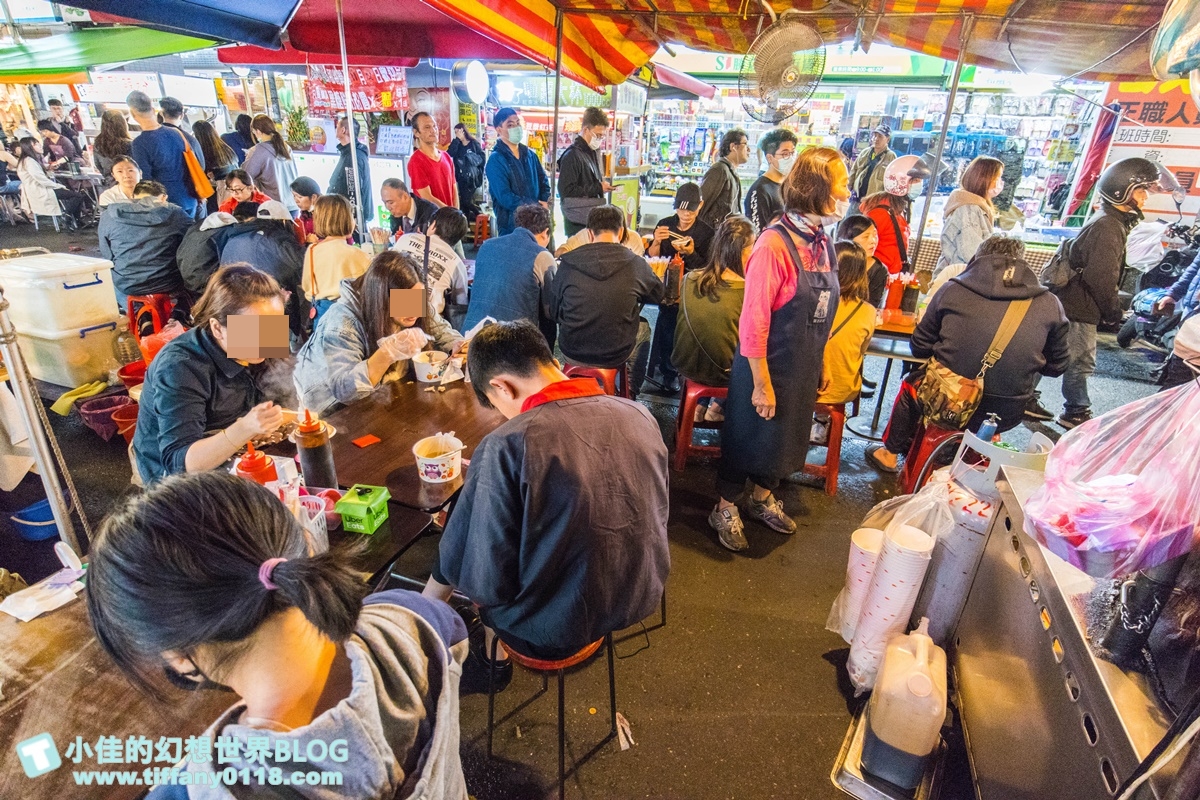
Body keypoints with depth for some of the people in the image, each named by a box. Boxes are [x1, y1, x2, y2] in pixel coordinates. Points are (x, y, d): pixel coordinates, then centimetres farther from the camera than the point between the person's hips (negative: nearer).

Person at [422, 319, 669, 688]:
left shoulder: (504, 448, -27)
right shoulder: (640, 416, -10)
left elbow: (486, 584, -20)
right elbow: (654, 520, 5)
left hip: (556, 632, -5)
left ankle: (493, 661, 43)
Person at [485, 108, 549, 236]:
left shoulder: (530, 155, 12)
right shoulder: (496, 160, -8)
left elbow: (544, 183, 15)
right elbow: (505, 197, -17)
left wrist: (544, 204, -6)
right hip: (511, 227, -6)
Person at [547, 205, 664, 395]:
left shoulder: (567, 263, -10)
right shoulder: (637, 264, -12)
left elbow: (552, 311, 2)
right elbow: (657, 294, 9)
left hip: (571, 353, 2)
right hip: (615, 357, -1)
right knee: (644, 326, 30)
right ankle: (630, 392, 42)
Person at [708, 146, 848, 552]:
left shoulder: (822, 244, 2)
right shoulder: (774, 245, -22)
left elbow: (821, 313, 9)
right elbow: (753, 322, -22)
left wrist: (819, 364, 11)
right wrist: (762, 383, -20)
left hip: (804, 367, 8)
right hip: (769, 366, -8)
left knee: (785, 437, 23)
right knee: (748, 437, 10)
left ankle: (762, 498, 46)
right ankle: (725, 510, 32)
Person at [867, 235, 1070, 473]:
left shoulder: (952, 290, -5)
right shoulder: (1050, 304, -2)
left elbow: (920, 348, 3)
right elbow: (1056, 366, 8)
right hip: (1007, 417, 2)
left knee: (910, 385, 31)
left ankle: (890, 453, 46)